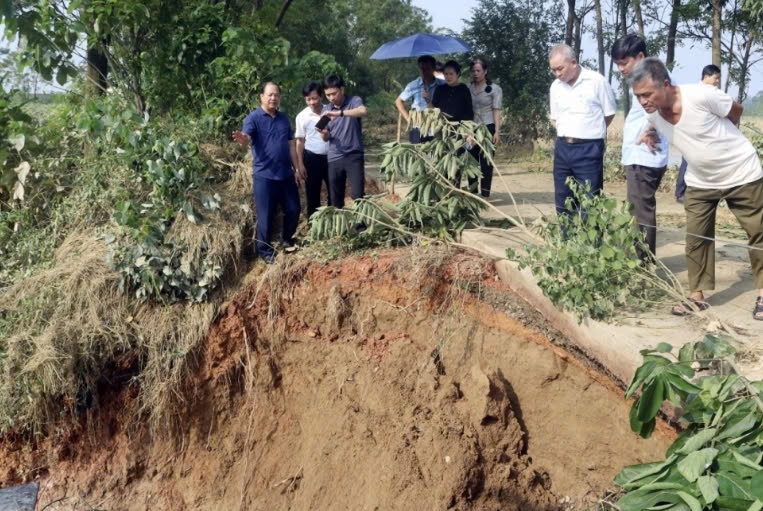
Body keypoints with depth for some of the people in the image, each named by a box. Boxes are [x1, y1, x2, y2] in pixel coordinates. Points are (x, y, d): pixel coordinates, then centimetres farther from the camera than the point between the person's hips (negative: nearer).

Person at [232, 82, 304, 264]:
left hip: (286, 174, 5)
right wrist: (242, 139, -45)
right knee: (265, 215, 0)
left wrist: (297, 169, 14)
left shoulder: (284, 119, 12)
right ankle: (265, 251, 13)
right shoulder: (254, 118, -6)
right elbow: (247, 139, -21)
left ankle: (287, 239, 33)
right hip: (264, 175, -5)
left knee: (293, 210, 10)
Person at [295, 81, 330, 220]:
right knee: (312, 195, 6)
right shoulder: (302, 116, -3)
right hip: (312, 158, -1)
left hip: (331, 157, 1)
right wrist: (300, 164, -3)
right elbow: (300, 141, 1)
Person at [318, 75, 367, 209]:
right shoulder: (326, 109, 10)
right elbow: (327, 137, 14)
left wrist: (338, 113, -34)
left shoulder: (354, 101, -3)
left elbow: (363, 111, -28)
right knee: (335, 199, 7)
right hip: (334, 158, 4)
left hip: (354, 156, -4)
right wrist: (324, 133, -11)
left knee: (357, 195, -9)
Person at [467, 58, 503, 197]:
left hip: (488, 128, -3)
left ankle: (485, 193, 2)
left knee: (486, 162, -3)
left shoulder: (494, 89, 0)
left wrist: (497, 132, -11)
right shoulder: (468, 88, 9)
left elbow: (497, 111, -4)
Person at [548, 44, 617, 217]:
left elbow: (609, 113, -1)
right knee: (563, 202, 11)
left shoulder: (596, 81, -9)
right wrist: (567, 134, 8)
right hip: (562, 147, 6)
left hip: (588, 149, -6)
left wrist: (591, 132, 8)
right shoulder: (556, 86, 8)